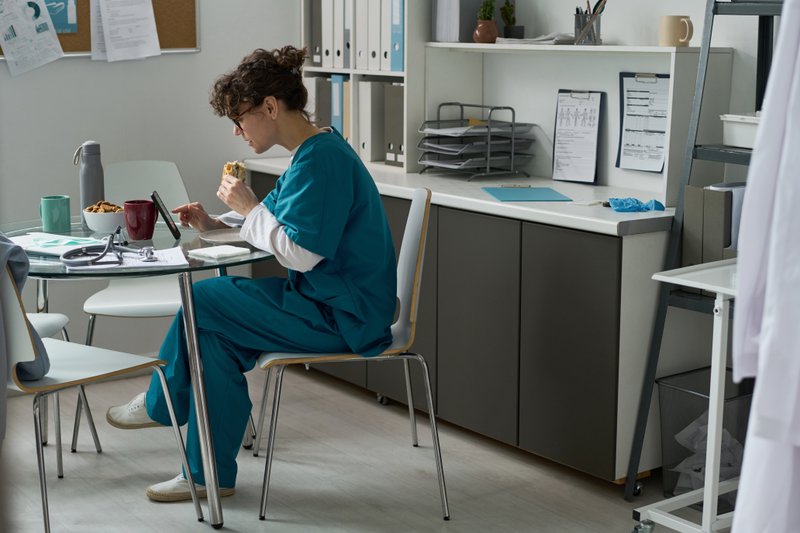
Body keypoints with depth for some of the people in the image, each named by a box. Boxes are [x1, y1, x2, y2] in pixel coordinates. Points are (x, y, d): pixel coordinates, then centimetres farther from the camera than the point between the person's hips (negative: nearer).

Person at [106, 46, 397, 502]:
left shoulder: (321, 161, -21)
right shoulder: (314, 152, 12)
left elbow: (301, 254, -25)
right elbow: (281, 221, 22)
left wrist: (249, 208, -13)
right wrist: (216, 224, 9)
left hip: (340, 317, -10)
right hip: (331, 300, 10)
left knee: (203, 301, -8)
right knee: (214, 336, 3)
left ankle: (161, 404, 17)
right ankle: (210, 476, 7)